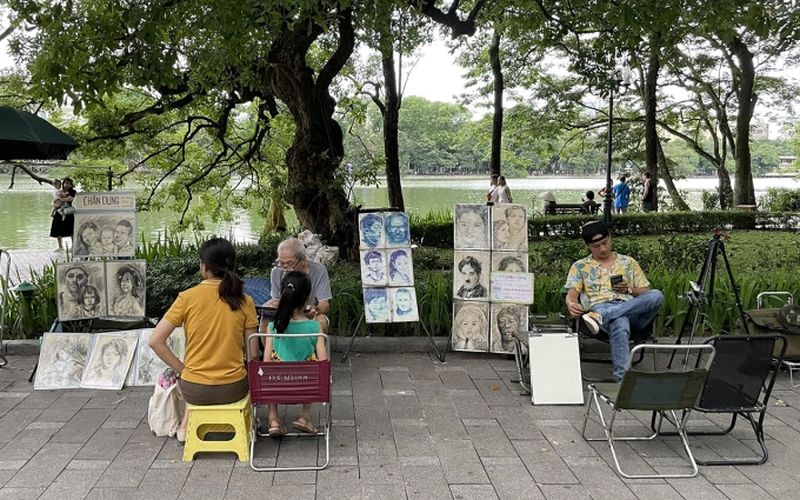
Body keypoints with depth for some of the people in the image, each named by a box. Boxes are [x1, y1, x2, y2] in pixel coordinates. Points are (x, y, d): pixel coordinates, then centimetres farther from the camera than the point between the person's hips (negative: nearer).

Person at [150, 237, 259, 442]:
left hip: (194, 391, 0)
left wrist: (182, 369, 2)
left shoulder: (187, 297, -9)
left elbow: (155, 341, -9)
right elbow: (253, 354, -4)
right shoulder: (244, 301, -6)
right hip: (233, 390, 0)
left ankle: (187, 422, 28)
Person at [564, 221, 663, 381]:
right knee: (620, 323, -41)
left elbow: (646, 293, 22)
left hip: (632, 311, 3)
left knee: (656, 295, -32)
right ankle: (622, 378, -55)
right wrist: (572, 304, -20)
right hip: (599, 305, -3)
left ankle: (599, 316, -44)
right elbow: (572, 294, 5)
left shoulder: (628, 263, 26)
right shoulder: (580, 266, 20)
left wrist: (629, 289, 0)